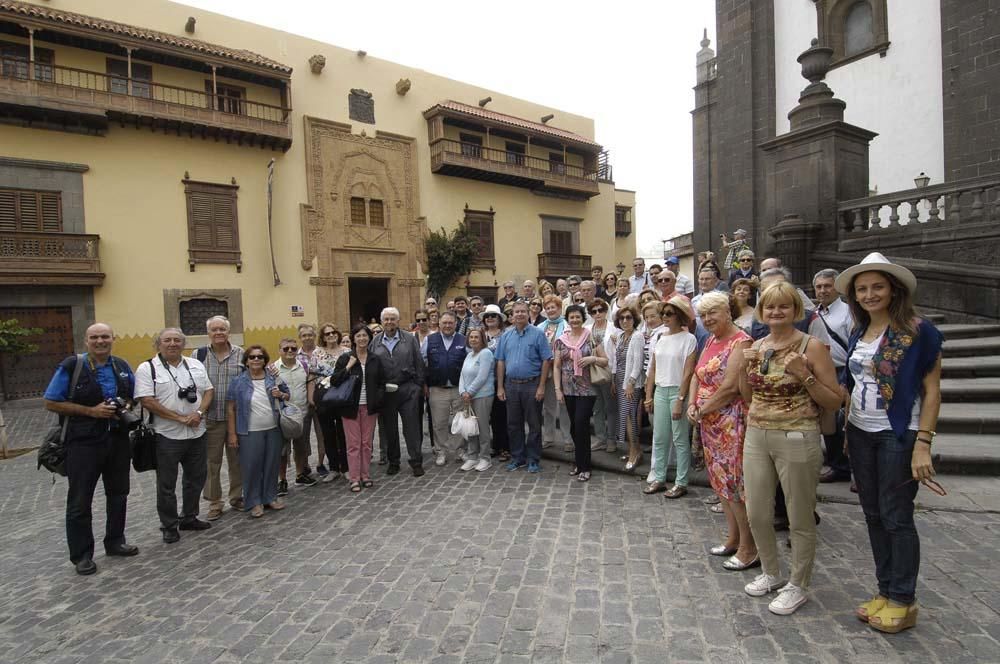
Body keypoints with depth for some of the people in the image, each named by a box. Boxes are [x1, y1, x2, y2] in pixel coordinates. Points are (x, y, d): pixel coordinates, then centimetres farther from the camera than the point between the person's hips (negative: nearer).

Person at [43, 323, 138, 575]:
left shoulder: (122, 366, 5)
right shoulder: (71, 366, -9)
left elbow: (134, 396, 17)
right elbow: (51, 403, -8)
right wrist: (91, 411, -17)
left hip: (118, 439, 5)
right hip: (84, 442, -4)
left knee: (118, 494, 14)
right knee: (80, 501, 4)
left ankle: (115, 541, 30)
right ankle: (81, 554, 17)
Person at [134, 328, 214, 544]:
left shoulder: (196, 365, 8)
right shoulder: (147, 369, -6)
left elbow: (209, 390, 8)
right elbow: (147, 401, -14)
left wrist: (199, 413, -11)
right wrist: (180, 418, -17)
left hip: (196, 433, 5)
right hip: (166, 436, -5)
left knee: (196, 477, 15)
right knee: (167, 484, 7)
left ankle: (189, 518, 32)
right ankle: (169, 526, 21)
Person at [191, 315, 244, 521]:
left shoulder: (240, 354, 1)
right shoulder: (199, 355, 1)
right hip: (210, 418, 0)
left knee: (237, 460, 11)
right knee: (211, 462, 6)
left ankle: (236, 497, 26)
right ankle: (214, 503, 19)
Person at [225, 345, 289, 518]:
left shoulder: (273, 377, 5)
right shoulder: (238, 381, -4)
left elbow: (287, 395, 15)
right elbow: (230, 408, -4)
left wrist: (281, 395, -9)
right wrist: (232, 433, -7)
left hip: (274, 429, 3)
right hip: (250, 432, -3)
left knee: (272, 465, 11)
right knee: (251, 467, 3)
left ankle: (270, 497, 27)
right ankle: (254, 502, 18)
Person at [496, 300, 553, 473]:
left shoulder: (538, 334, -4)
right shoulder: (506, 335, 7)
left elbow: (546, 361, -7)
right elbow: (501, 362, 9)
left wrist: (541, 386, -12)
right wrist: (500, 387, 4)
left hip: (532, 384, -4)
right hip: (511, 384, 4)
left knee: (534, 424, 4)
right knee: (513, 424, 11)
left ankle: (533, 460, 16)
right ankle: (517, 458, 24)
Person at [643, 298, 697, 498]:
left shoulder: (689, 339, -7)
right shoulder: (660, 338, 10)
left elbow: (688, 373, -12)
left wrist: (680, 400, -16)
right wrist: (648, 396, 9)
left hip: (678, 391, -6)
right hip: (660, 391, 6)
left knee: (680, 439, 2)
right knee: (659, 438, 9)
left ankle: (681, 483, 12)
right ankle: (658, 478, 20)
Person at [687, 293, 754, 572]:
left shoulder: (740, 342, -14)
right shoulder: (711, 340, 13)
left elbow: (730, 387, -20)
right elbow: (696, 375, 13)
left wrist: (703, 410, -11)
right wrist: (691, 405, -2)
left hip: (732, 422, -9)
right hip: (710, 423, 9)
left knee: (736, 483, -3)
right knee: (720, 481, 16)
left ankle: (748, 548, 11)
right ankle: (733, 538, 30)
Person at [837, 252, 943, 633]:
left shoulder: (918, 331, -10)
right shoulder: (858, 334, 8)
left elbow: (931, 391, -11)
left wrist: (923, 444, -16)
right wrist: (847, 432, 12)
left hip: (898, 435, -6)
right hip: (860, 434, 6)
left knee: (896, 517, 3)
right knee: (873, 515, 13)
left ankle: (903, 601, 19)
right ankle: (885, 591, 26)